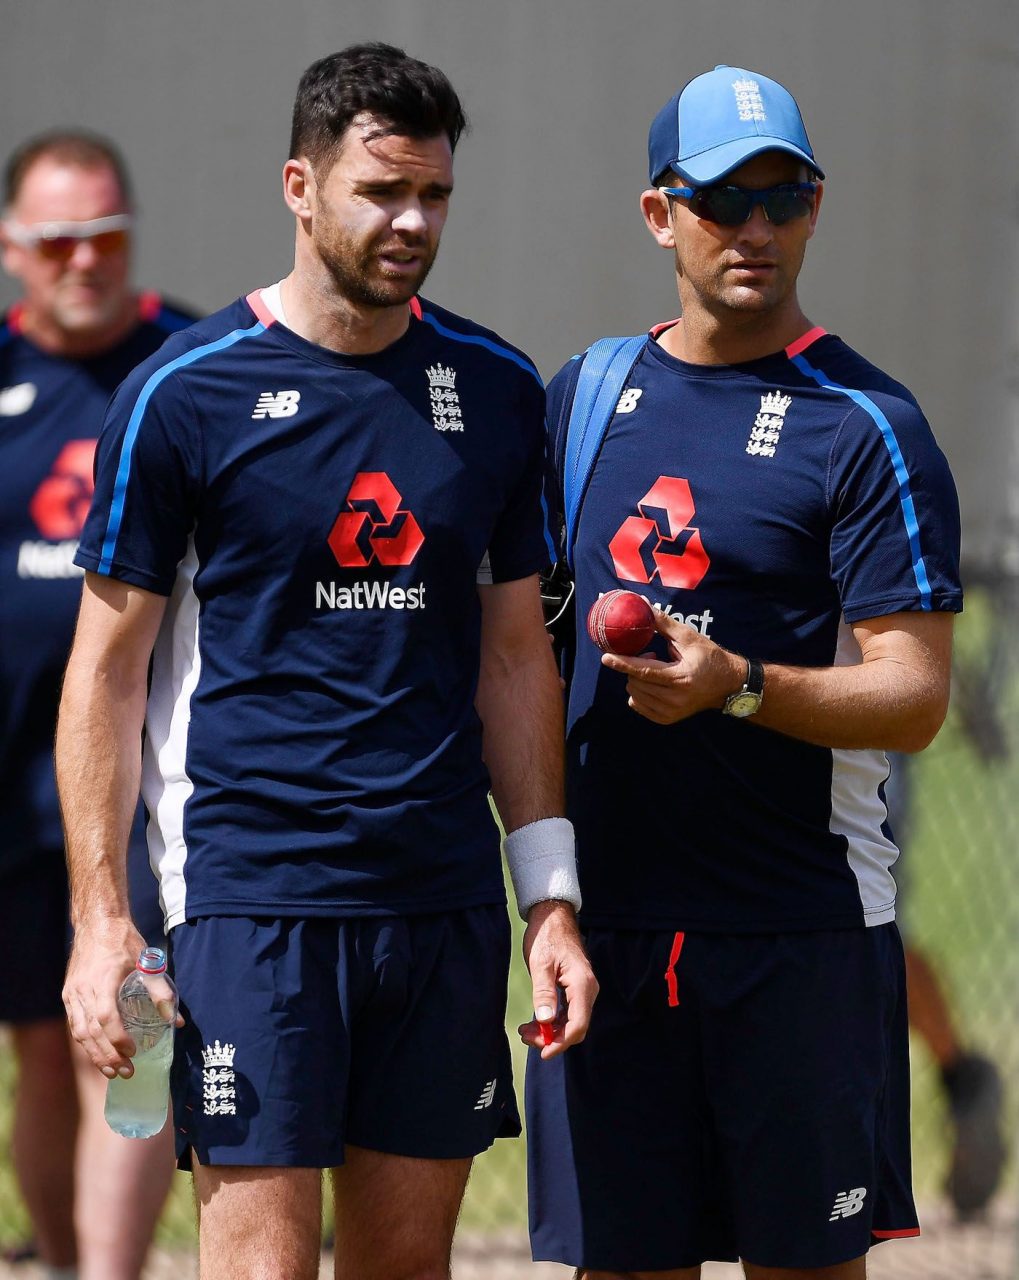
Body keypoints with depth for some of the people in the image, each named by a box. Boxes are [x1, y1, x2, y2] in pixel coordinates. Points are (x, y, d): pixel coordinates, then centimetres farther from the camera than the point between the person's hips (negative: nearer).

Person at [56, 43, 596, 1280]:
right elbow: (106, 668, -1)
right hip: (252, 894, -4)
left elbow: (515, 655, 15)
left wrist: (550, 896, 8)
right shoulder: (183, 394, -4)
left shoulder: (495, 390, 9)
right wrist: (99, 918, -8)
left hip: (446, 898, 4)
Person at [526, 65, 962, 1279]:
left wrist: (739, 686, -26)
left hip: (804, 927, -4)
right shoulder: (584, 395, 12)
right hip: (608, 920, 4)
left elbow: (913, 698, -11)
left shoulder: (865, 426, -5)